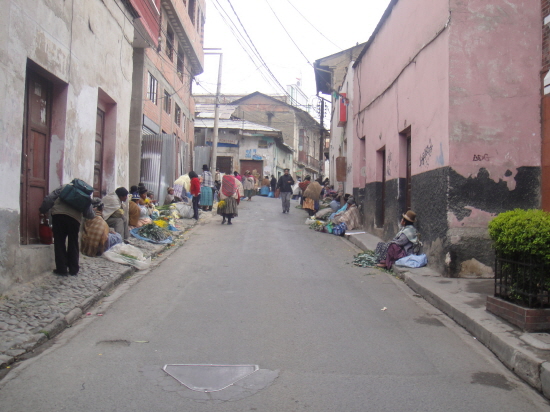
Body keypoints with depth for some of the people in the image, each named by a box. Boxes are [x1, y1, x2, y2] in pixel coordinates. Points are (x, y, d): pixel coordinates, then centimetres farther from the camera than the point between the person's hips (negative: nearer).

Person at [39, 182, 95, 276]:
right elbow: (89, 213, 18)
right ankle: (73, 270, 20)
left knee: (59, 243, 8)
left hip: (58, 215, -1)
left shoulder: (63, 187, 19)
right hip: (75, 218, 1)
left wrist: (43, 210, 17)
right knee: (73, 244, 15)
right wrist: (94, 216, 39)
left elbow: (50, 198, 10)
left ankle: (62, 269, 9)